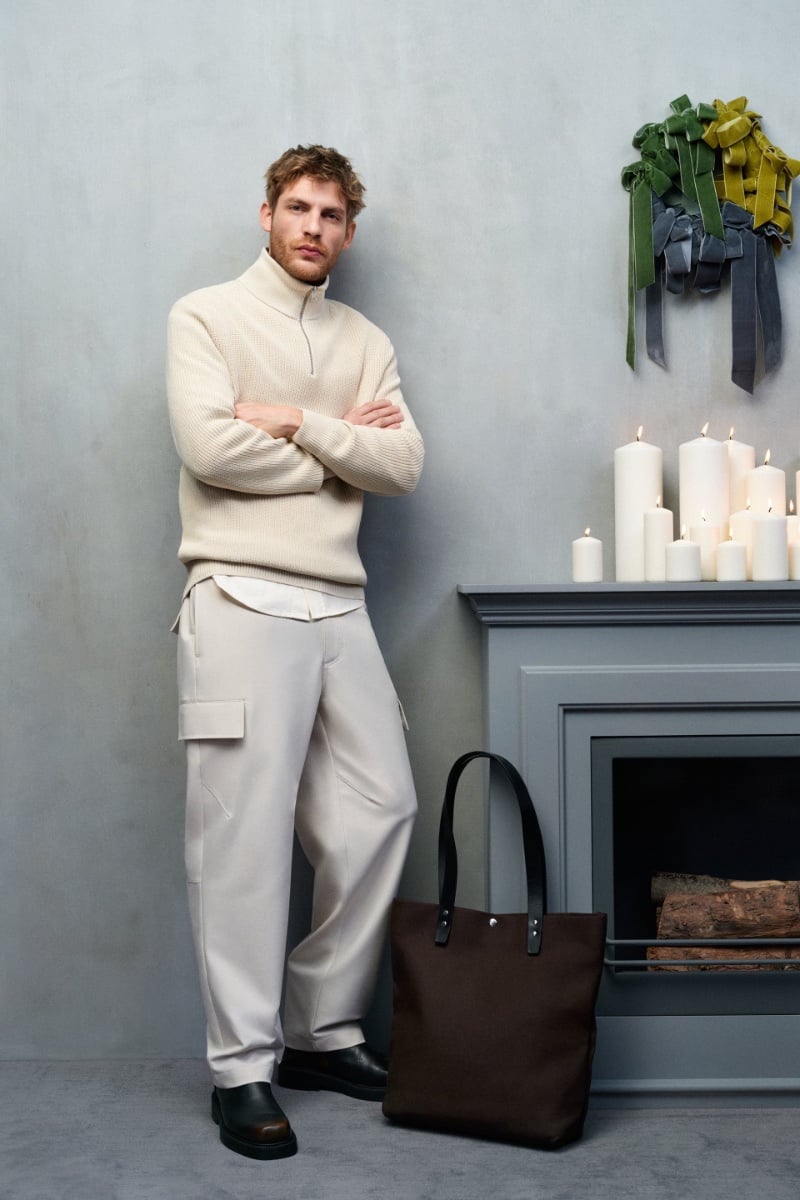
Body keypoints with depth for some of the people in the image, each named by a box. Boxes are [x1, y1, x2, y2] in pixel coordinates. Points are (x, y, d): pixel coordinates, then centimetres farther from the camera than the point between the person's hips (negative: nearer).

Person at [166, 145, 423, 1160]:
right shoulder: (205, 316, 4)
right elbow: (211, 447, -13)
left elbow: (405, 464, 3)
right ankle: (243, 1068, 6)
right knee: (244, 832, -4)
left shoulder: (366, 341, 18)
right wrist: (343, 447, -2)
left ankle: (326, 1032, 21)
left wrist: (298, 421, -8)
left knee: (380, 811, 5)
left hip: (339, 607, 6)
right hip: (243, 600, -5)